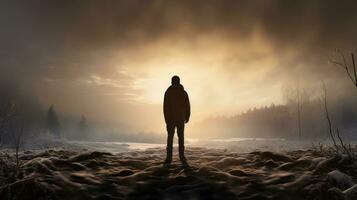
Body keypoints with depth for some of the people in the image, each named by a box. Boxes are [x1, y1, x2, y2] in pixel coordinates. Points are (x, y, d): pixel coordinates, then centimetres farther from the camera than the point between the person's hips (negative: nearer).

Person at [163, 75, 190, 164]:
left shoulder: (168, 92, -3)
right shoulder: (184, 92, 2)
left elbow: (165, 107, -6)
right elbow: (187, 106, 1)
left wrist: (166, 119, -1)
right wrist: (187, 117, 10)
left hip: (170, 118, -1)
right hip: (181, 119, 1)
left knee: (170, 137, 2)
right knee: (181, 137, 9)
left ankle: (169, 157, -3)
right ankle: (182, 157, 7)